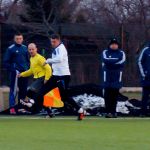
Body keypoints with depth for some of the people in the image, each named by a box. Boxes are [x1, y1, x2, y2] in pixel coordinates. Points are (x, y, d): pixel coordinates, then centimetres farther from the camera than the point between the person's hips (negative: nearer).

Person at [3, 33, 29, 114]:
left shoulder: (25, 48, 12)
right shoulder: (10, 49, -4)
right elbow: (6, 62, -4)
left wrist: (27, 67, 7)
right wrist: (12, 69, -13)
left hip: (24, 72, 6)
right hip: (15, 72, -6)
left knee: (23, 90, 9)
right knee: (13, 90, -10)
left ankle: (20, 106, 19)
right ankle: (12, 107, -11)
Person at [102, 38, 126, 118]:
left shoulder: (121, 53, 11)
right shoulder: (105, 52, 9)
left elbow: (122, 61, -7)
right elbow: (105, 60, -11)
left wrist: (111, 62, -10)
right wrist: (117, 60, -10)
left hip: (117, 76, 1)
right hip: (107, 76, -1)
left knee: (115, 94, -2)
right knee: (107, 94, -8)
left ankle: (113, 111, 3)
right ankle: (108, 112, -9)